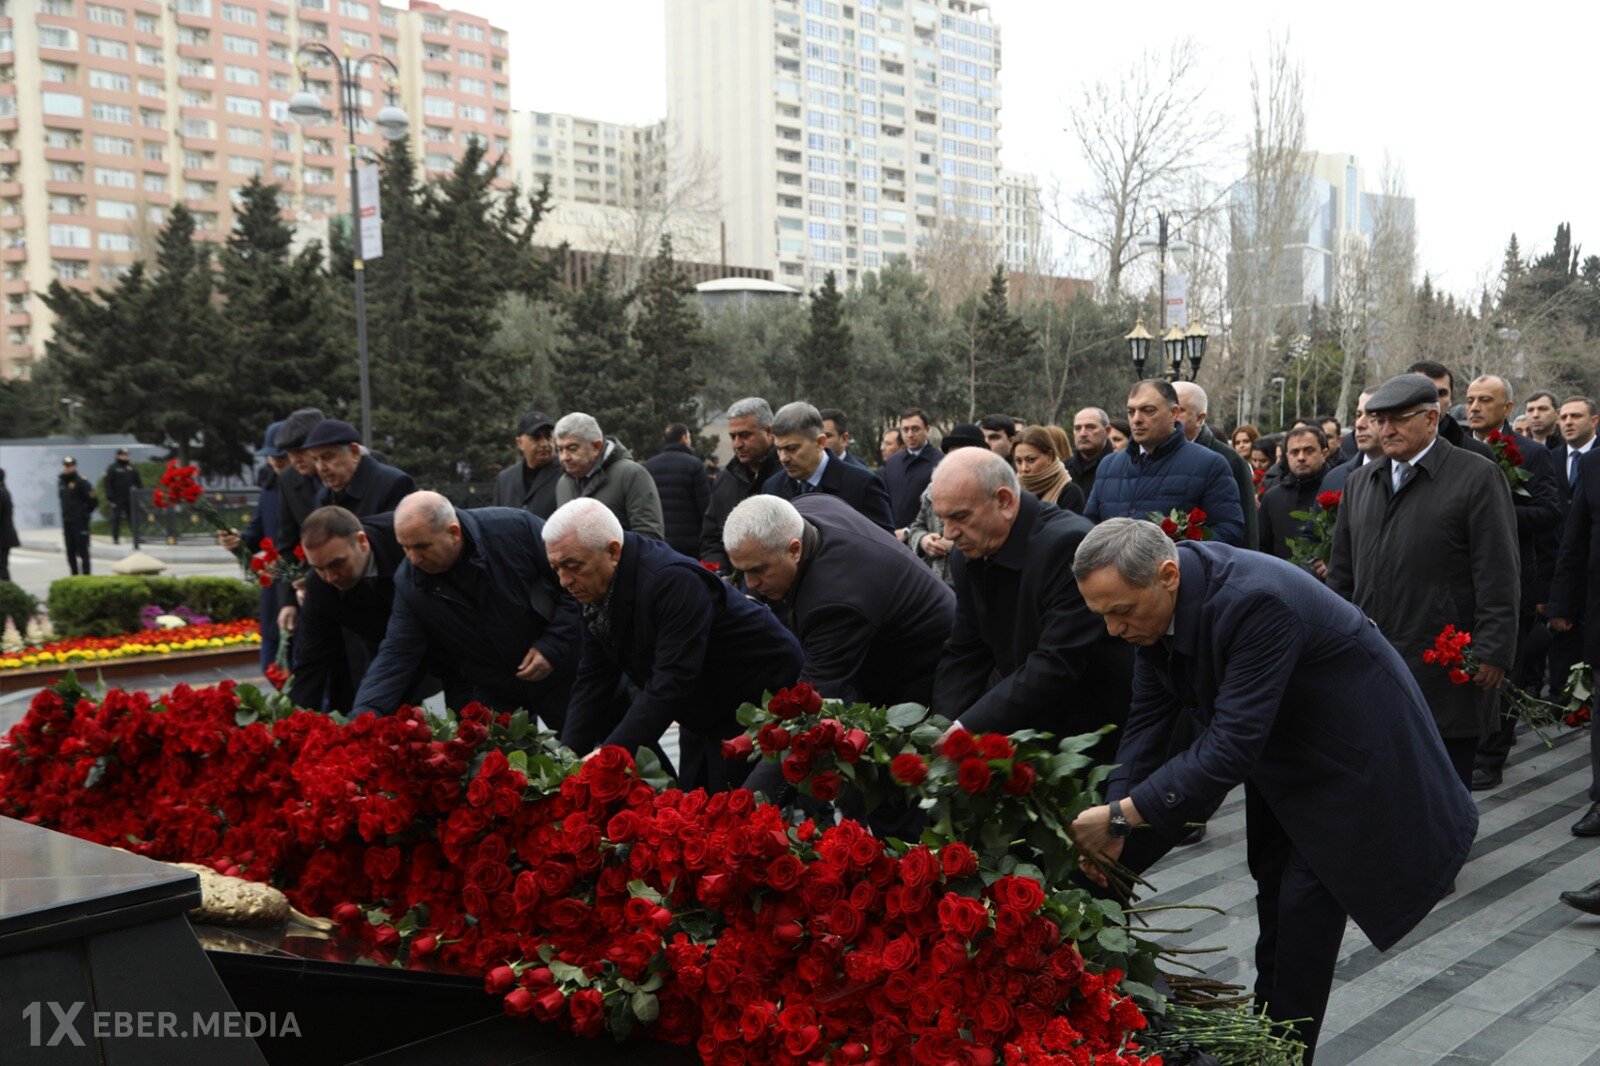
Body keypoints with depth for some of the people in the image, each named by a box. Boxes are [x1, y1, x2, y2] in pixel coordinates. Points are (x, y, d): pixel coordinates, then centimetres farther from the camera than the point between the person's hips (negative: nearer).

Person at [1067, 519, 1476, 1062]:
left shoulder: (1255, 600, -40)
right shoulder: (1156, 600, -14)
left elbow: (1234, 742, -40)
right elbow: (1149, 719, -9)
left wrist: (1123, 814, -38)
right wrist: (1112, 821, -19)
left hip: (1352, 747, -8)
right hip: (1284, 750, 8)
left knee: (1305, 903, -7)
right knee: (1275, 891, 17)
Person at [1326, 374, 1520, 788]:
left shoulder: (1477, 478, -3)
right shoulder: (1359, 483, 15)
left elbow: (1498, 578, -8)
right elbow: (1342, 572, 18)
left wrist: (1492, 652, -13)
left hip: (1447, 673, -5)